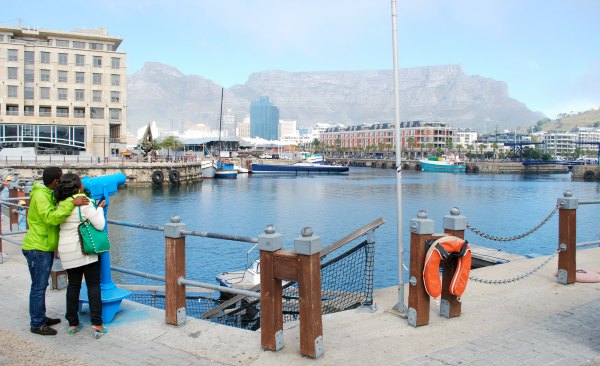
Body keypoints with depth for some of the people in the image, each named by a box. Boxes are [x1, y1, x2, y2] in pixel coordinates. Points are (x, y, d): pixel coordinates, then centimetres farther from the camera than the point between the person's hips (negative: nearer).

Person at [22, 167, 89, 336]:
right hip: (37, 248, -10)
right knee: (38, 287, -2)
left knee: (41, 285, 18)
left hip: (45, 247, 10)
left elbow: (55, 217, 19)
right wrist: (71, 204, -34)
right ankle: (37, 324, 8)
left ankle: (41, 318, 29)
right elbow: (51, 217, -31)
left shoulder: (49, 195, 12)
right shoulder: (40, 196, -18)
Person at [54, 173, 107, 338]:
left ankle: (73, 323, 18)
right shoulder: (84, 202, -14)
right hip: (85, 250, -5)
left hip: (66, 251, 5)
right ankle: (97, 324, 0)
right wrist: (100, 208, 1)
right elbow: (100, 225, -15)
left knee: (73, 285, 14)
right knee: (93, 285, 3)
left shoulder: (60, 203, 1)